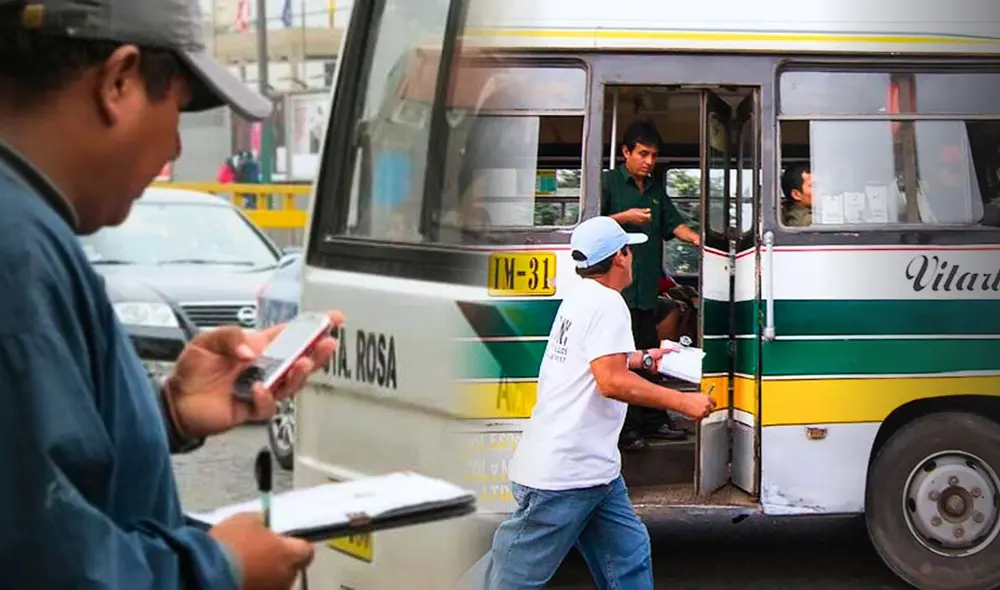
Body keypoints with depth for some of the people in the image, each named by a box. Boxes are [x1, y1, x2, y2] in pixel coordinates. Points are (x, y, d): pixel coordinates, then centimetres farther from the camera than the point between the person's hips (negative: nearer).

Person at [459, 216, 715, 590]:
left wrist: (643, 359, 48)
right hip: (562, 475, -11)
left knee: (629, 557, 10)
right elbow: (612, 381, -24)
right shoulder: (606, 303, -14)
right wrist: (683, 402, -17)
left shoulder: (581, 297, 17)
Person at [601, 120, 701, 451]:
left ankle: (653, 421, 19)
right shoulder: (609, 183, -2)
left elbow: (673, 223, 14)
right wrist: (624, 217, -16)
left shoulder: (655, 190, 19)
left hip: (646, 287, 7)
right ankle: (626, 427, -2)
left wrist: (693, 237, -4)